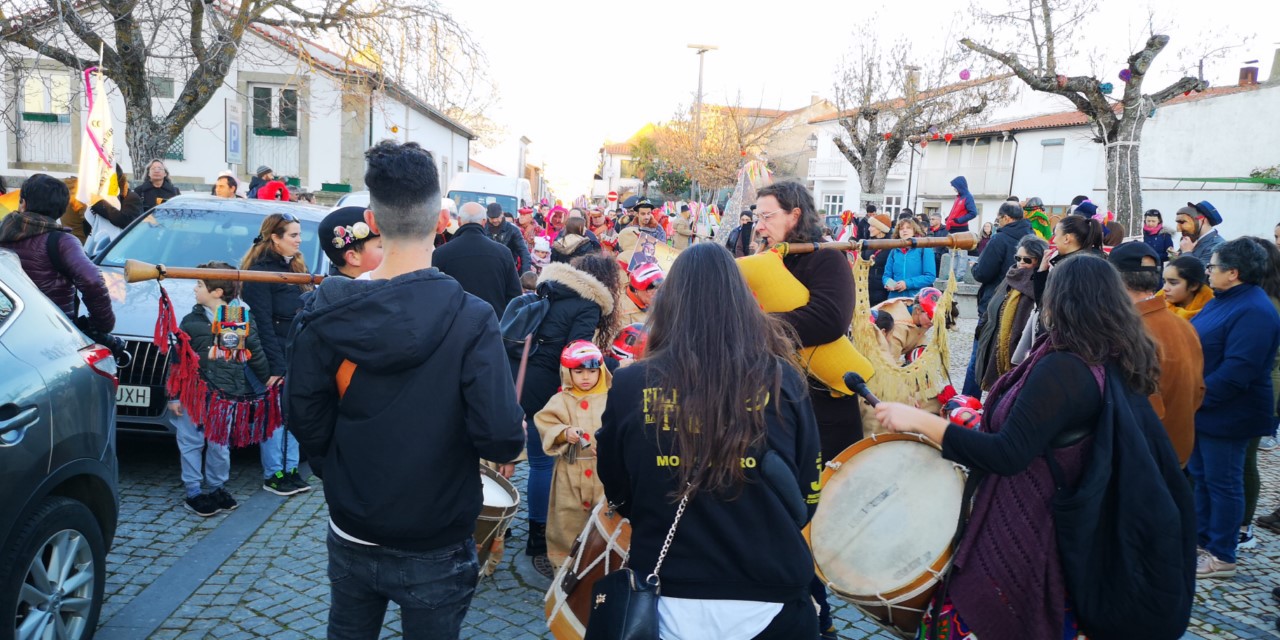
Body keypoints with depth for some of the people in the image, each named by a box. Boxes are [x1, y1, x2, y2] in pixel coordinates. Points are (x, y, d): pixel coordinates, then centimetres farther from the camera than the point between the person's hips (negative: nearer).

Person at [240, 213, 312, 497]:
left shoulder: (296, 267, 14)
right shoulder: (260, 271, -10)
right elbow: (263, 323, -14)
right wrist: (275, 365, -16)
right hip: (274, 355, -7)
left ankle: (290, 470, 21)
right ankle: (273, 474, 11)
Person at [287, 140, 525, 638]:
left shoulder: (325, 311, -11)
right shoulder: (470, 320, -22)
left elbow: (305, 418, -4)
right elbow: (500, 439, -25)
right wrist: (506, 446, -2)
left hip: (351, 540, 3)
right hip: (435, 551, -3)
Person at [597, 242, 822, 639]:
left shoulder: (631, 384, -10)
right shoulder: (782, 379, -9)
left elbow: (617, 494, 5)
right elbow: (807, 495, 2)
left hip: (668, 601, 0)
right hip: (770, 600, 0)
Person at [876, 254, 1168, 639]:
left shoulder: (1061, 369, -25)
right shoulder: (1122, 364, 2)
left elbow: (1008, 456, -31)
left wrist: (919, 421, -32)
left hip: (1023, 532, -10)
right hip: (1070, 531, 10)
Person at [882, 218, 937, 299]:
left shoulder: (924, 250, 0)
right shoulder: (894, 251, 13)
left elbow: (930, 276, -8)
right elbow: (887, 275, 15)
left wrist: (908, 283, -17)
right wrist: (888, 283, -10)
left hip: (918, 299, -4)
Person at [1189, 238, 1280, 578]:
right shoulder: (1223, 301, 9)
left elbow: (1236, 371, -29)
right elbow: (1196, 346, 17)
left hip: (1225, 415, -9)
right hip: (1202, 409, 9)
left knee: (1222, 483, 3)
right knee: (1200, 475, 19)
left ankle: (1222, 557, 15)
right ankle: (1200, 537, 33)